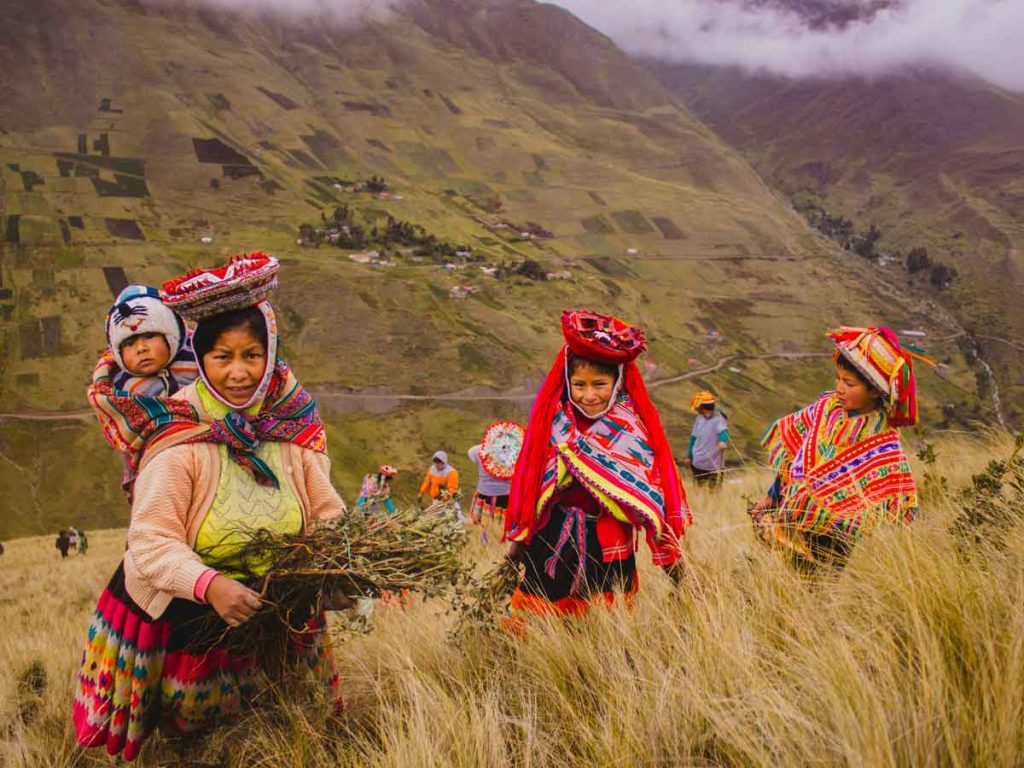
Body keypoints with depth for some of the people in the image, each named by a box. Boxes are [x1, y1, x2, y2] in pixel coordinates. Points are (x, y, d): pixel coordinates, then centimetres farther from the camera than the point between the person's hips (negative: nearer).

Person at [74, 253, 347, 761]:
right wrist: (209, 584, -43)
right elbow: (150, 541, -27)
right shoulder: (179, 442, -23)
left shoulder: (291, 433, -10)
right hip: (184, 618, -3)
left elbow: (329, 515, -7)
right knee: (191, 727, 20)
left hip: (275, 618, 4)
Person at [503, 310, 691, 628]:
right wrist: (519, 536, 7)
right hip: (554, 545, 1)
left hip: (610, 550, -1)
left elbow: (652, 491, -7)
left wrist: (668, 549, -7)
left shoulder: (636, 426, -8)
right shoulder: (553, 419, -3)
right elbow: (530, 477, 3)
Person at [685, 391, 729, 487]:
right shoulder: (699, 418, 2)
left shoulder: (718, 420, -17)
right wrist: (689, 456, 18)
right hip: (698, 463, 6)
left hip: (714, 465, -6)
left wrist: (723, 441, -60)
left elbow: (723, 431, -37)